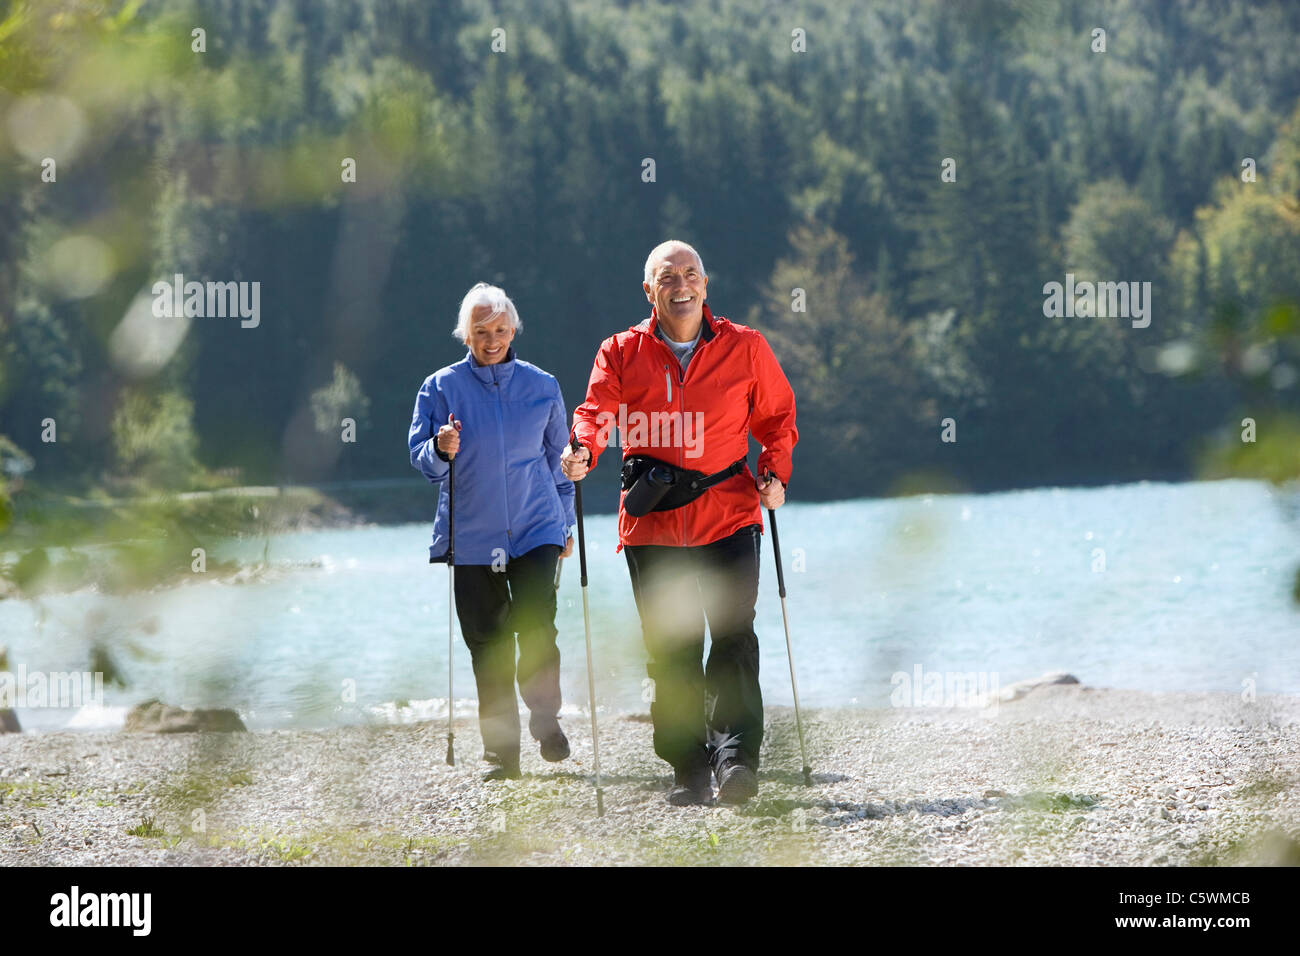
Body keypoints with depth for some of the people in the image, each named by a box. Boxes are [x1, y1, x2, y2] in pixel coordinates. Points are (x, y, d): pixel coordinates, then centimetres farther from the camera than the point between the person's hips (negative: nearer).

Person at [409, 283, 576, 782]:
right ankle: (502, 753, 11)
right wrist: (441, 450, -20)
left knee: (536, 627, -16)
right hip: (471, 536, 0)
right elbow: (421, 458, 2)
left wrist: (566, 525, 17)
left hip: (536, 529, 0)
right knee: (486, 643, 2)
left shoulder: (542, 387, 6)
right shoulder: (441, 387, 3)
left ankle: (546, 719, 7)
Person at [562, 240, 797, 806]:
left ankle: (736, 754, -11)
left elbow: (777, 416, 16)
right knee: (671, 651, 2)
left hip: (728, 513, -1)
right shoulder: (622, 353, 6)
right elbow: (598, 409, -7)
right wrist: (584, 448, -28)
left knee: (733, 636, -12)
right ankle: (689, 770, 9)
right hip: (652, 521, 1)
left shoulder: (744, 348, 6)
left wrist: (775, 472, 1)